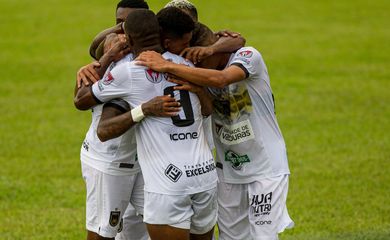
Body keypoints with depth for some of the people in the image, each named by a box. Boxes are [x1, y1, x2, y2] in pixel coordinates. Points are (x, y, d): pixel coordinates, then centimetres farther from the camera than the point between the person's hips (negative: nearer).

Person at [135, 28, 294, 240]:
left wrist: (167, 66, -37)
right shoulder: (199, 74, 0)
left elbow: (220, 79, -35)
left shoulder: (248, 56, -17)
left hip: (266, 169, -5)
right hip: (228, 172, 5)